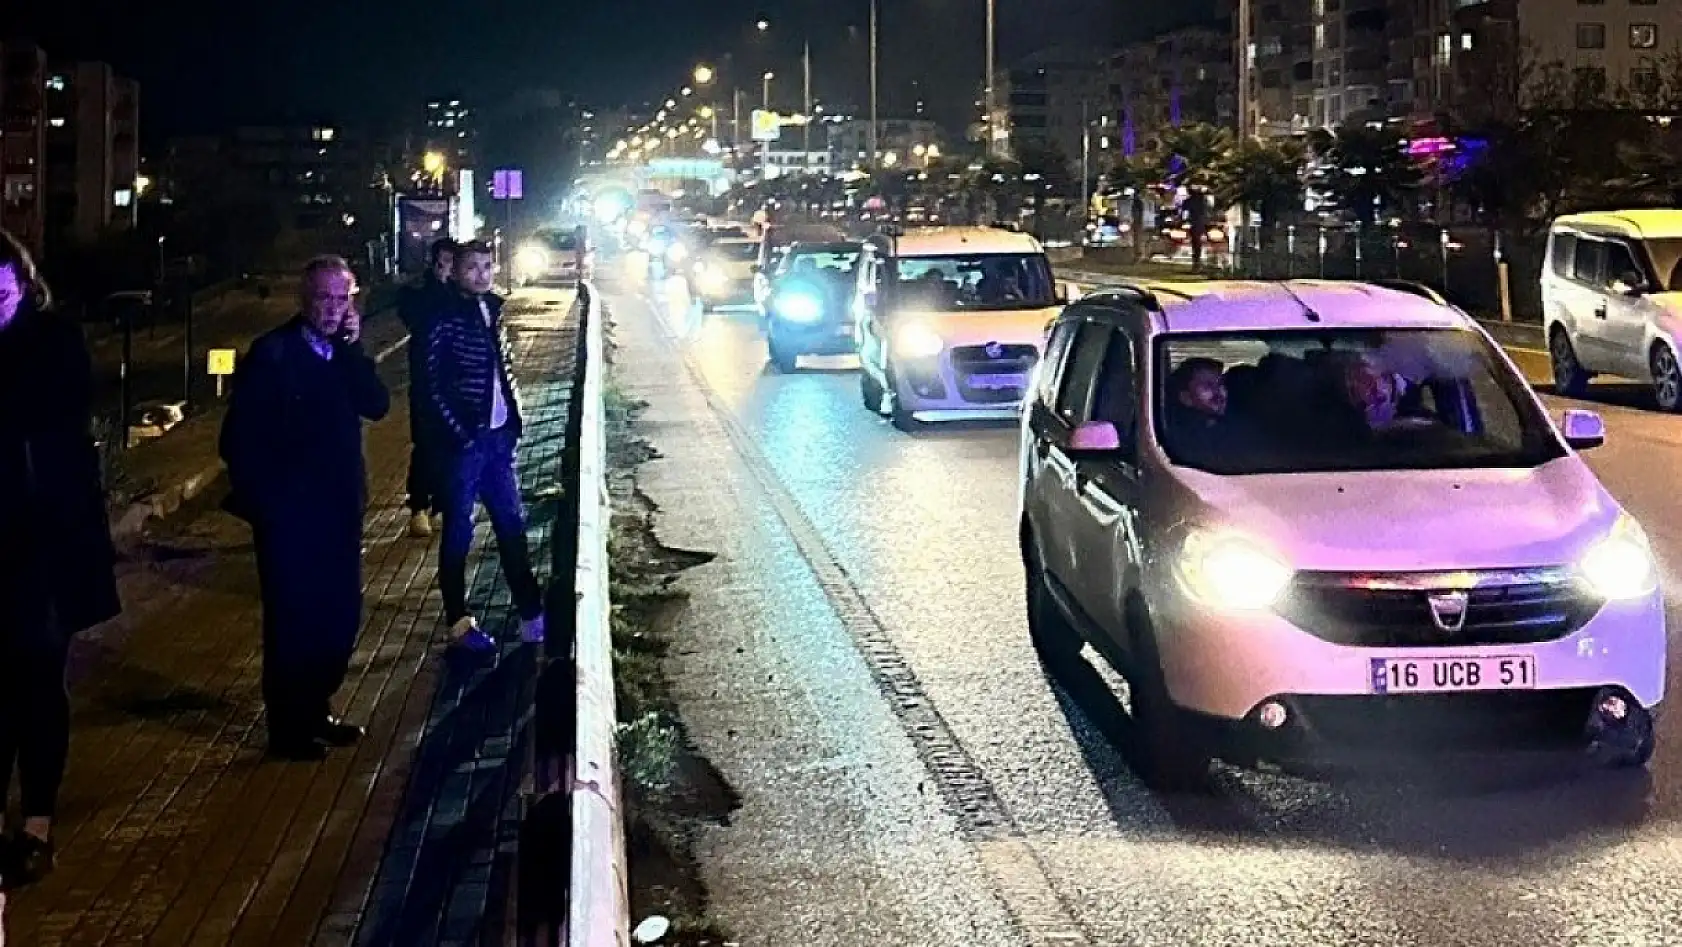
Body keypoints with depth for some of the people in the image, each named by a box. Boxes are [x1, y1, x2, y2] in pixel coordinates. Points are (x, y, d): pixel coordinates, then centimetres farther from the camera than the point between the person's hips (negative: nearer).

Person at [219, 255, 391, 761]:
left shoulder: (344, 353, 7)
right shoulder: (272, 354, -11)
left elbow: (377, 405, -8)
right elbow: (240, 439, -12)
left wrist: (352, 348, -15)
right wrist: (261, 501, -13)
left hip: (338, 510, 6)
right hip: (288, 515, -6)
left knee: (340, 617, 12)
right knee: (292, 622, 3)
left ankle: (316, 712, 29)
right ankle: (288, 729, 16)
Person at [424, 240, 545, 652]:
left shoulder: (492, 309, 7)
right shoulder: (446, 320, -12)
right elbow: (435, 386, -14)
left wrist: (513, 420, 8)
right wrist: (463, 434, -14)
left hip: (498, 436, 7)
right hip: (464, 441, -7)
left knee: (512, 525, 13)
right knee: (459, 532, 4)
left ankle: (531, 614, 22)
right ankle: (459, 622, 14)